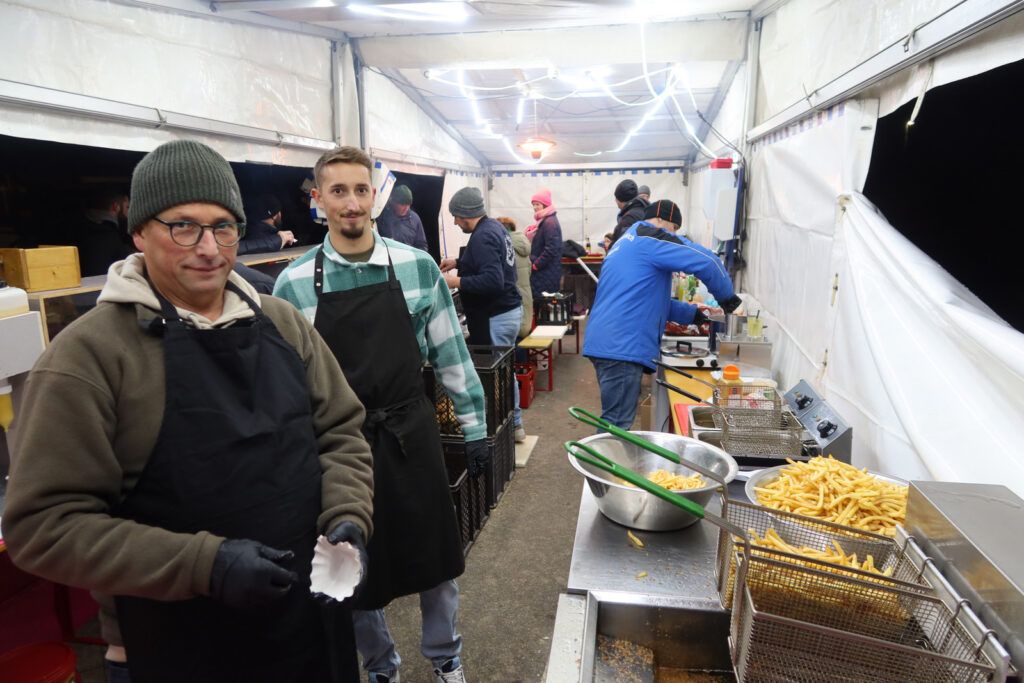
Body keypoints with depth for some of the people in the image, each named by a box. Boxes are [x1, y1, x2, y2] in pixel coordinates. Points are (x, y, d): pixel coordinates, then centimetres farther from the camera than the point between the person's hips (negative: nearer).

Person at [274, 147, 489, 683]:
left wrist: (474, 427, 2)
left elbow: (450, 353, 1)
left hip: (410, 435, 0)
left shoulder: (418, 267, -4)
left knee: (434, 557, 14)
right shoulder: (293, 284, -5)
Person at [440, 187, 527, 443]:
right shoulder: (494, 226, 10)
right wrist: (459, 262, 20)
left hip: (495, 316, -11)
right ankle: (514, 424, 32)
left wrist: (457, 281, -22)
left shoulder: (482, 237, -21)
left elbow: (493, 281, -30)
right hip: (508, 309, 11)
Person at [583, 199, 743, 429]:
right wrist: (726, 295, 3)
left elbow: (651, 300, 30)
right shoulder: (651, 237, -5)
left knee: (614, 421, 17)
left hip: (609, 343, 10)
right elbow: (706, 261, -13)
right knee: (617, 425, -5)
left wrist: (691, 314, 25)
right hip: (622, 347, -10)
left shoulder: (627, 242, 24)